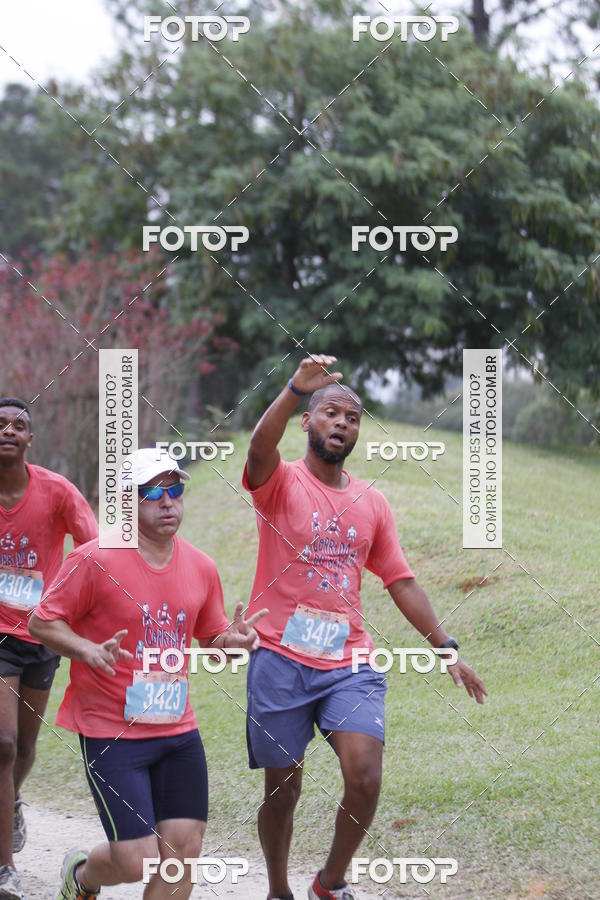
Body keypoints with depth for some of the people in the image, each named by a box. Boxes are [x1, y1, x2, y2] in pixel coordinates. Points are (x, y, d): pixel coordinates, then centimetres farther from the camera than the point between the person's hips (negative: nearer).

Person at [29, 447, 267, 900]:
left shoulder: (200, 567, 6)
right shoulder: (95, 560, -11)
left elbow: (211, 636, 18)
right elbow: (43, 621, -5)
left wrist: (232, 639, -6)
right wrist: (90, 651, -23)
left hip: (179, 730, 6)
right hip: (111, 733, -5)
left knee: (183, 854, 0)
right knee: (137, 861, -9)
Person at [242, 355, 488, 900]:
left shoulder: (372, 503, 12)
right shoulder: (281, 483, -1)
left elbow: (400, 581, 15)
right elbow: (260, 449, -24)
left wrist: (445, 647, 8)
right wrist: (296, 391, -40)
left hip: (349, 662, 3)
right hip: (280, 661, -3)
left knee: (365, 776, -15)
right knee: (282, 788, 6)